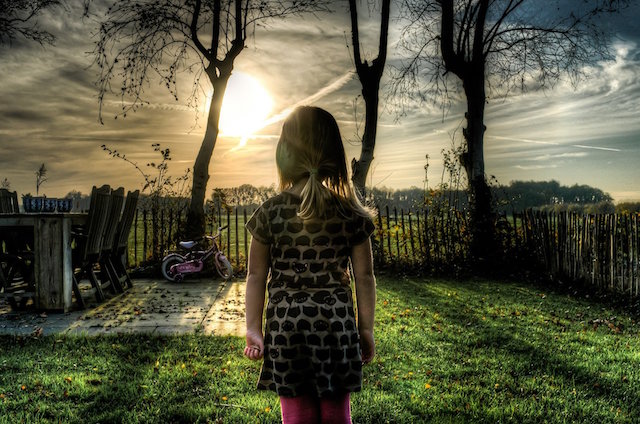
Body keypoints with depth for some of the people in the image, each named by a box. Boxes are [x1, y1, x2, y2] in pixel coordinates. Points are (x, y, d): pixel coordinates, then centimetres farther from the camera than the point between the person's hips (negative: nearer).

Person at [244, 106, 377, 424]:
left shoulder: (269, 213, -6)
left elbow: (256, 276, -2)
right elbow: (364, 277, -1)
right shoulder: (350, 214, -5)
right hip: (336, 325, 1)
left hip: (285, 326, 0)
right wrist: (366, 329, 9)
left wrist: (253, 329, 7)